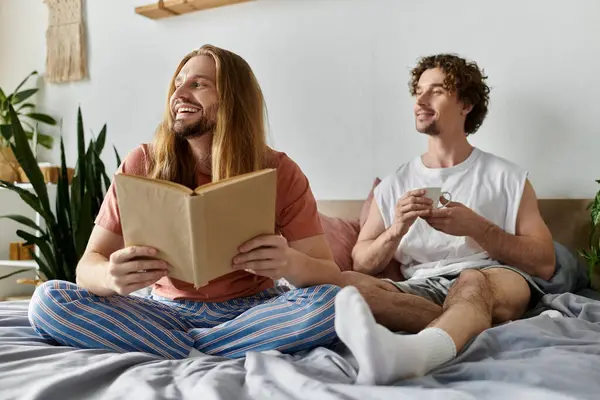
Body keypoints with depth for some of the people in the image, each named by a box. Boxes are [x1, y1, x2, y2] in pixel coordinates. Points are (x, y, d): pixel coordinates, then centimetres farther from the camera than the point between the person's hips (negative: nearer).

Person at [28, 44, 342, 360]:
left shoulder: (278, 172, -9)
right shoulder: (142, 165, -7)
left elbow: (330, 276, -10)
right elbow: (89, 264, -6)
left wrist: (291, 264, -35)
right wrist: (111, 276, -32)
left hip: (250, 312, 0)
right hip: (168, 312, 1)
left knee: (332, 303, -30)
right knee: (47, 299, -19)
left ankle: (181, 351, -18)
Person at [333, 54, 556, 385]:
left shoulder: (507, 177, 11)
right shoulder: (393, 185, 17)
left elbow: (544, 264, 5)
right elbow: (361, 266, 11)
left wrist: (475, 227, -9)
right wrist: (396, 230, -10)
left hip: (496, 284, -2)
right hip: (421, 290, 3)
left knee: (472, 282, -38)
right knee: (346, 282, -25)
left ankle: (412, 352, -67)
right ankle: (462, 325, -38)